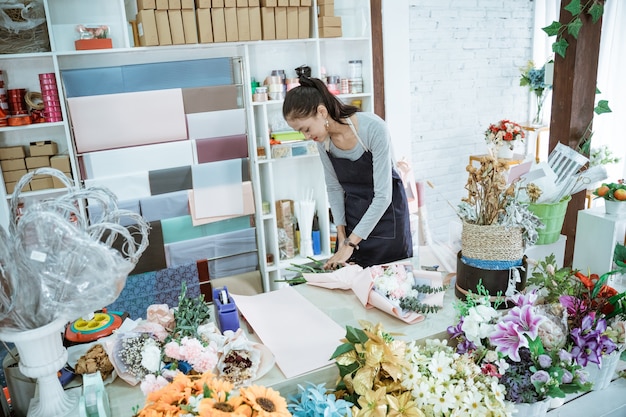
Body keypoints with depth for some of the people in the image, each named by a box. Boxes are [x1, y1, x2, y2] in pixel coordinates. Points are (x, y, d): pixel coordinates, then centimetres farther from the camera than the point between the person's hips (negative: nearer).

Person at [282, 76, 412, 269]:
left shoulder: (373, 128, -27)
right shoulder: (324, 139, -10)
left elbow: (383, 196, -26)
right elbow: (334, 188, 1)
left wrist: (350, 243, -25)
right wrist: (341, 236, -5)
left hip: (386, 211, -4)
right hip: (352, 212, 4)